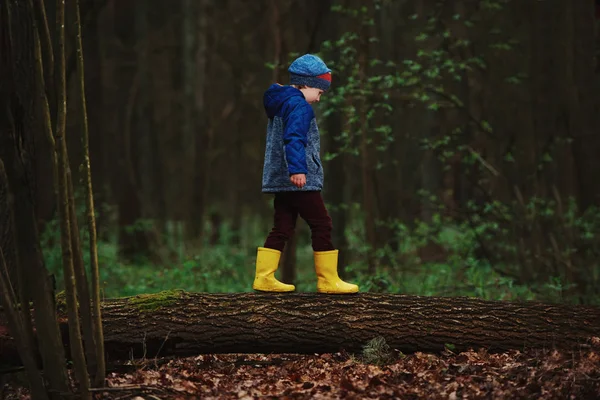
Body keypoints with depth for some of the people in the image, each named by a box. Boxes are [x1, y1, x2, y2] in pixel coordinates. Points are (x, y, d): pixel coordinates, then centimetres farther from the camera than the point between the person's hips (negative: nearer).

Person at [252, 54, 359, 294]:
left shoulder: (279, 104, 19)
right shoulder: (300, 106, -12)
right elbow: (294, 139, -27)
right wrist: (297, 169, -38)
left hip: (279, 180, 10)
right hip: (301, 182, -9)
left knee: (282, 228, 9)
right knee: (321, 226, -3)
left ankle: (264, 278, 4)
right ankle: (328, 280, -1)